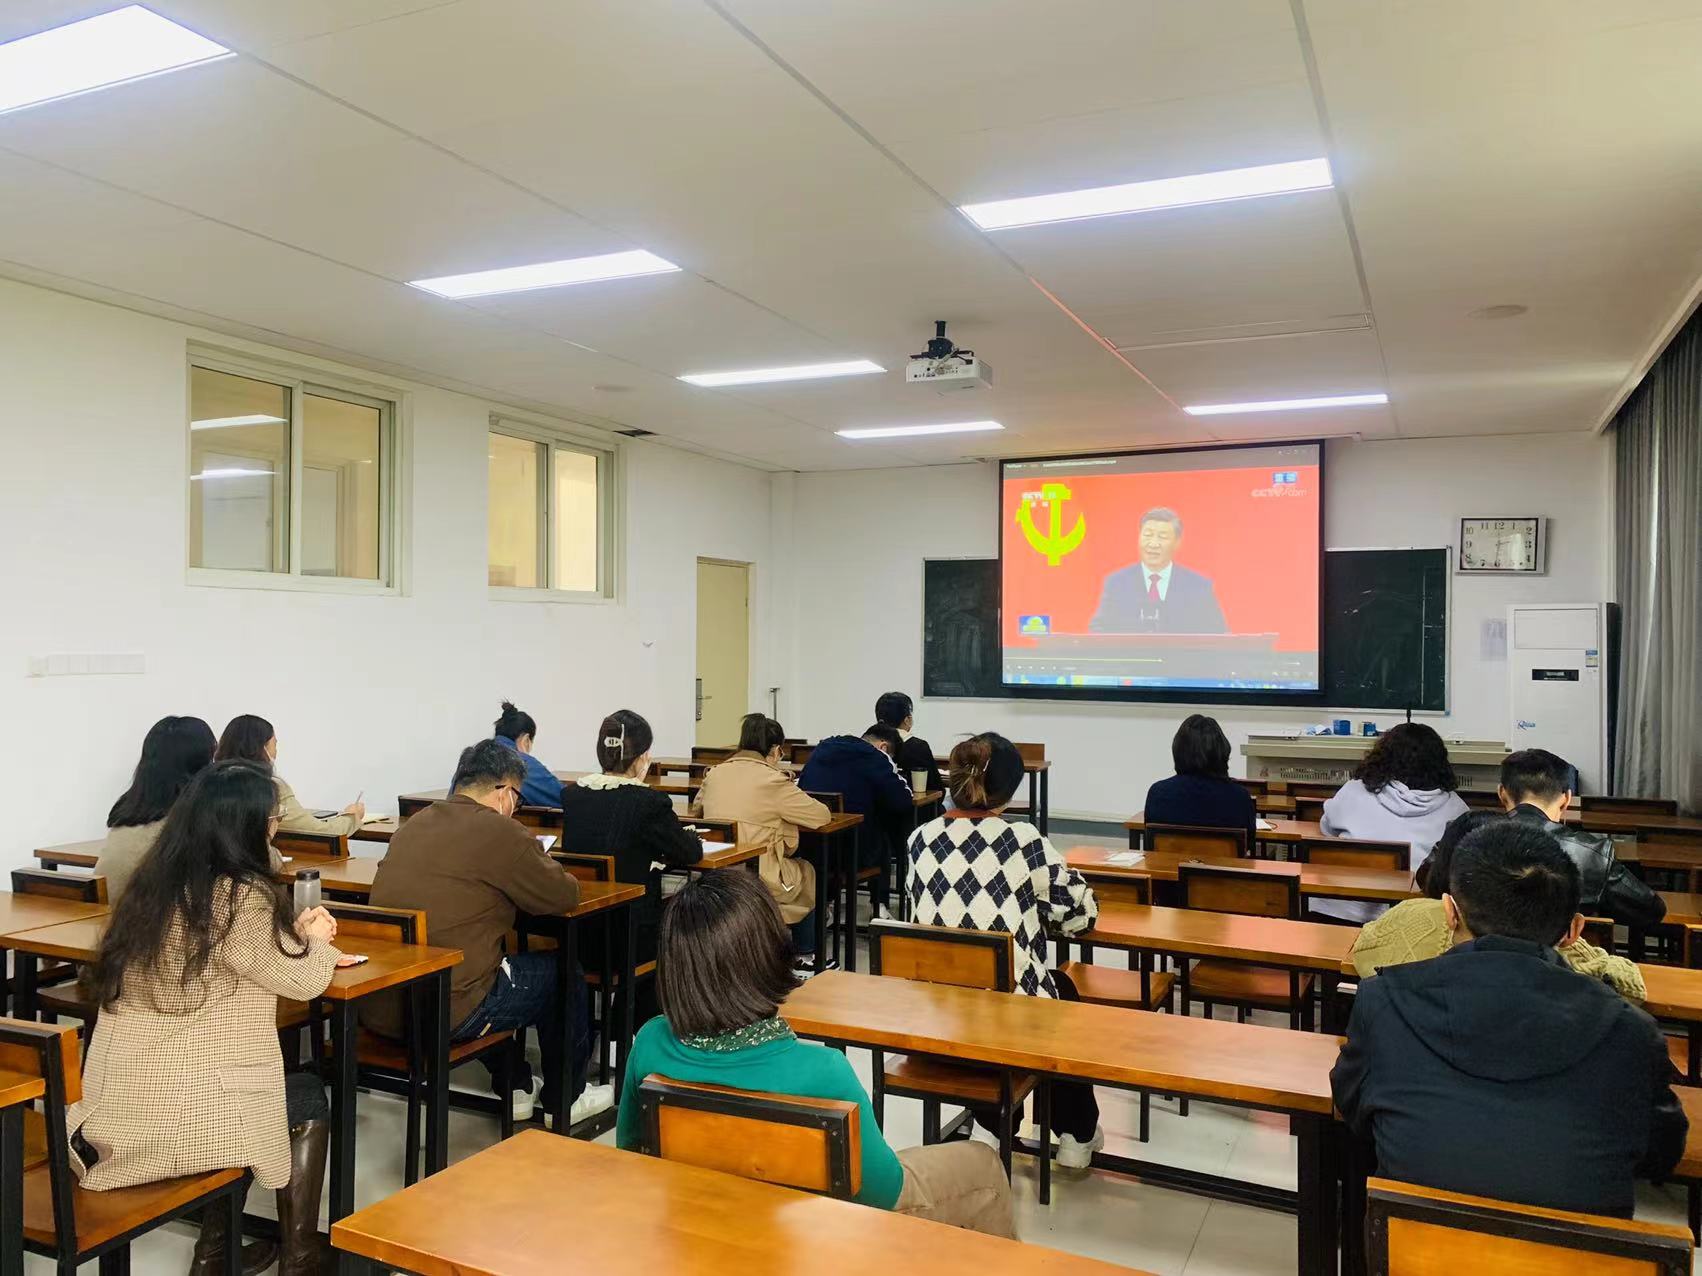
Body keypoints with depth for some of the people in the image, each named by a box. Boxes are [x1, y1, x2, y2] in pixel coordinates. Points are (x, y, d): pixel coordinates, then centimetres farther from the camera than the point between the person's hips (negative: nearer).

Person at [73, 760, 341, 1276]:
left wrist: (293, 931, 13)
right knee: (308, 1097, 17)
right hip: (178, 1113, -7)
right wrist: (315, 939, 11)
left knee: (280, 1086, 28)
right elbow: (305, 980, -9)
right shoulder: (240, 896, -20)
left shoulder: (151, 882, 5)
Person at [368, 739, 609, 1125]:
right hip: (446, 1014, -8)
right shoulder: (500, 832, -14)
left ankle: (516, 1089, 41)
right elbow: (563, 896, -5)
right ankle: (565, 1099, 33)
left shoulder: (413, 825, 10)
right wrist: (537, 863, 15)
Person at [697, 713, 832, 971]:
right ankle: (805, 955, 40)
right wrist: (788, 803, 12)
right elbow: (822, 815, -7)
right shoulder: (773, 780, -13)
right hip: (758, 879, -6)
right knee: (808, 871, 28)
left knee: (793, 865, 32)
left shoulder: (714, 774, 3)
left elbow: (698, 807, 23)